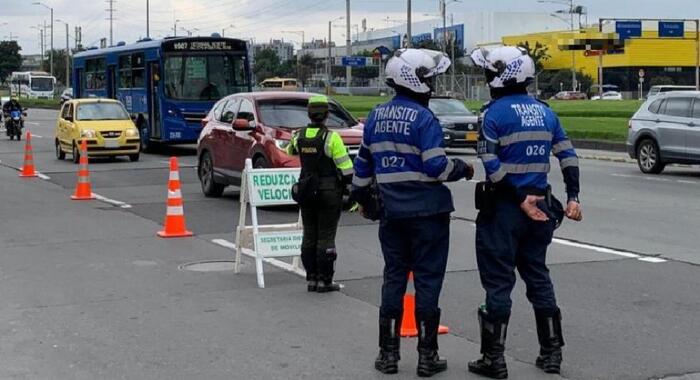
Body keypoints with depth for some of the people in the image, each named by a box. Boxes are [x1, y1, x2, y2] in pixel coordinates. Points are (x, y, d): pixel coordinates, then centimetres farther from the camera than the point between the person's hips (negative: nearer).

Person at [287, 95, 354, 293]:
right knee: (326, 237, 0)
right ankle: (324, 281, 2)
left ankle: (311, 278, 15)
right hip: (329, 193, -5)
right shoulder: (331, 137, -14)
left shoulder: (299, 136, 1)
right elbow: (345, 167, -14)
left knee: (309, 236, 12)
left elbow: (290, 150, 25)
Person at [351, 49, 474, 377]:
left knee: (393, 278, 12)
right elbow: (436, 167, -18)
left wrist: (362, 196, 29)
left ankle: (388, 353, 16)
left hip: (392, 212, 6)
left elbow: (363, 162, 16)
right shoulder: (423, 118, -13)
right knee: (427, 280, 2)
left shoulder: (377, 116, 8)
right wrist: (463, 169, 1)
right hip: (427, 212, -6)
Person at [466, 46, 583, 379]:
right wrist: (572, 197, 10)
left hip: (504, 208, -6)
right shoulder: (544, 112, 9)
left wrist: (520, 199, -15)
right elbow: (567, 155, 8)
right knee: (538, 276, 16)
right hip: (540, 206, 6)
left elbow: (490, 165, -19)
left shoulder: (496, 112, -10)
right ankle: (551, 353, 21)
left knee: (498, 281, 0)